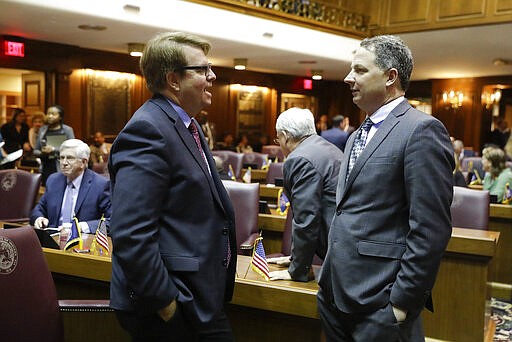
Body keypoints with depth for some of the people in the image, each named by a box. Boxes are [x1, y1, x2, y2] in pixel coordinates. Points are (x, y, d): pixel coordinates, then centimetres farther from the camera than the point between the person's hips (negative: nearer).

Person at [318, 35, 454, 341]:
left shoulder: (422, 130, -13)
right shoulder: (358, 136, 15)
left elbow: (431, 231, -18)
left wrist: (403, 303, -17)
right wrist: (329, 277, 17)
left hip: (379, 304, -8)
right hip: (336, 294, 8)